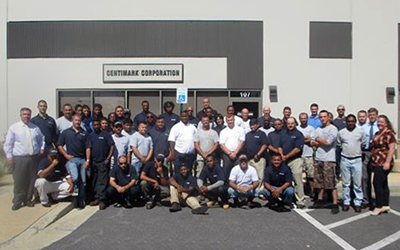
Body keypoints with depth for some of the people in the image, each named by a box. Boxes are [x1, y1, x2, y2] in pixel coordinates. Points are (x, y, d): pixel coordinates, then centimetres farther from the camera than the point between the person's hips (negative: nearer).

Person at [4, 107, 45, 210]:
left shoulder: (35, 128, 10)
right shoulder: (14, 127, 0)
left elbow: (41, 138, 23)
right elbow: (8, 144, 0)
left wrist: (42, 148, 7)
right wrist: (9, 156, -6)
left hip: (34, 158, 3)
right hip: (19, 159, -3)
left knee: (31, 180, 8)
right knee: (19, 181, -1)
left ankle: (28, 200, 23)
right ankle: (17, 202, 12)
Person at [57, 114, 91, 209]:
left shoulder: (85, 133, 9)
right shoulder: (66, 132, 6)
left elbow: (88, 147, 4)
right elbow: (59, 145, 5)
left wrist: (87, 160, -4)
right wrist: (66, 155, -6)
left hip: (82, 159, 2)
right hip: (71, 159, -2)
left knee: (83, 181, 5)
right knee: (75, 178, -21)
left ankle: (81, 200, 18)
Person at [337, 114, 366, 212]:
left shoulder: (361, 132, 0)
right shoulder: (341, 132, 2)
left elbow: (363, 144, 9)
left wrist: (357, 150, 9)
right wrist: (345, 150, 8)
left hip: (357, 160, -1)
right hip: (345, 160, 1)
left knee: (357, 183, 2)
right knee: (345, 183, 7)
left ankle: (358, 203, 12)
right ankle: (346, 202, 16)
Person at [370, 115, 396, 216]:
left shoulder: (389, 133, -11)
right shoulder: (377, 134, 14)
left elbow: (392, 148, -17)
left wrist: (387, 162, -22)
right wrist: (372, 162, 16)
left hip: (383, 164, -9)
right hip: (376, 163, 9)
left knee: (377, 183, -8)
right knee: (383, 184, 13)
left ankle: (379, 206, 0)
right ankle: (385, 205, 20)